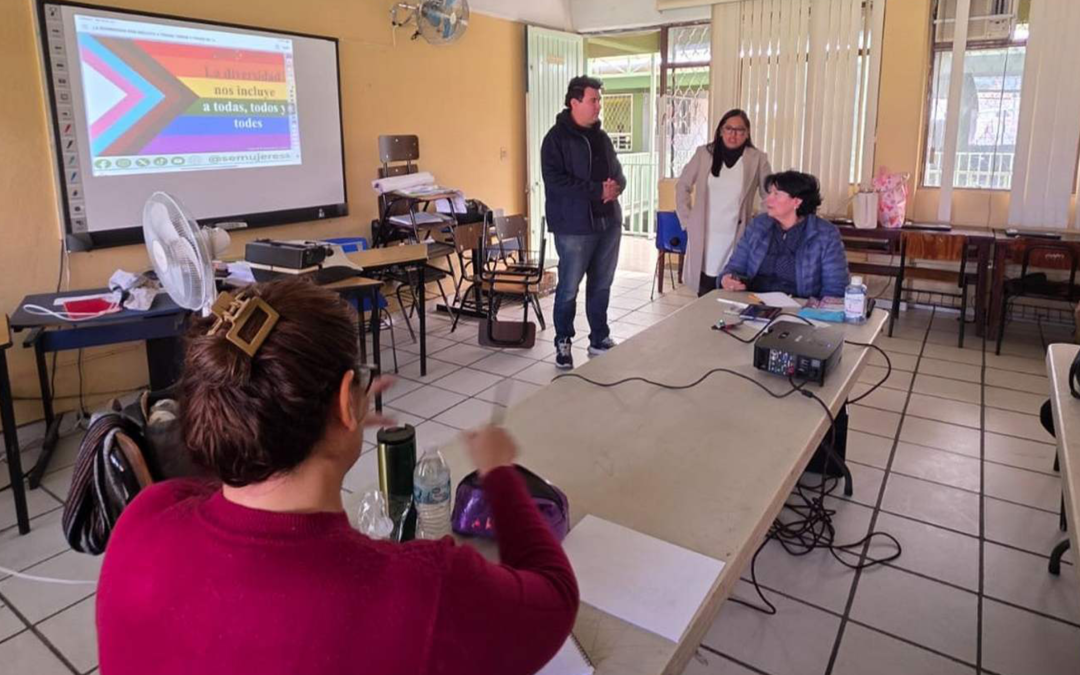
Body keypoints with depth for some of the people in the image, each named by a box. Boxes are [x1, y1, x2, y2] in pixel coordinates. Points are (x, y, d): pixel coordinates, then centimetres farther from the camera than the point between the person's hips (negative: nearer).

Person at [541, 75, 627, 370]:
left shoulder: (601, 137, 15)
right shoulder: (556, 138, -8)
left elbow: (618, 171, 20)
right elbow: (555, 181, -18)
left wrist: (617, 186, -6)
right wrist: (598, 190, -19)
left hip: (609, 222, 7)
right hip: (575, 226, -7)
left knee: (601, 286, 13)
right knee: (569, 288, 1)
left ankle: (600, 340, 26)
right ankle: (563, 343, 17)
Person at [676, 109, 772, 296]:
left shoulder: (757, 159, 1)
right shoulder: (704, 153, 5)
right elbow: (682, 187, 12)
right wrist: (687, 220, 6)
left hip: (736, 238, -1)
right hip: (704, 237, 1)